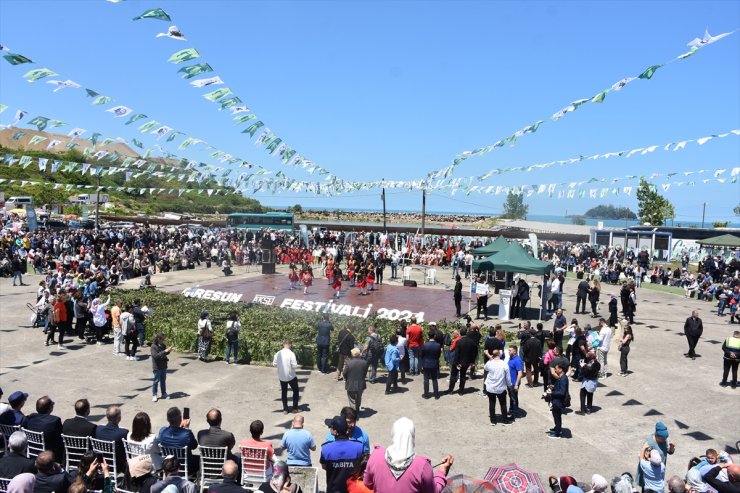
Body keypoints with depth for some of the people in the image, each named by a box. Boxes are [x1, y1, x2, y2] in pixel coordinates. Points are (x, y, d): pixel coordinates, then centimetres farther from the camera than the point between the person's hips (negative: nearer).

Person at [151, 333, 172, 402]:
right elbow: (155, 356, -24)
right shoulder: (153, 346, -14)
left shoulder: (162, 345, 5)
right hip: (157, 367, -6)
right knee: (156, 381, 3)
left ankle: (164, 393, 24)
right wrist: (165, 351, -28)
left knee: (163, 380, 14)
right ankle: (154, 395, 13)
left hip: (164, 366, 6)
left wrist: (168, 351, -5)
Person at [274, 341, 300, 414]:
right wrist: (296, 363, 2)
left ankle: (285, 409, 19)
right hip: (291, 376, -4)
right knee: (295, 391, 14)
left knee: (284, 392, 16)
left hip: (281, 377, 4)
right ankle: (295, 408, 16)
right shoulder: (291, 353, -18)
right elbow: (294, 366, -19)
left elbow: (274, 364, 4)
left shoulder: (278, 353, -4)